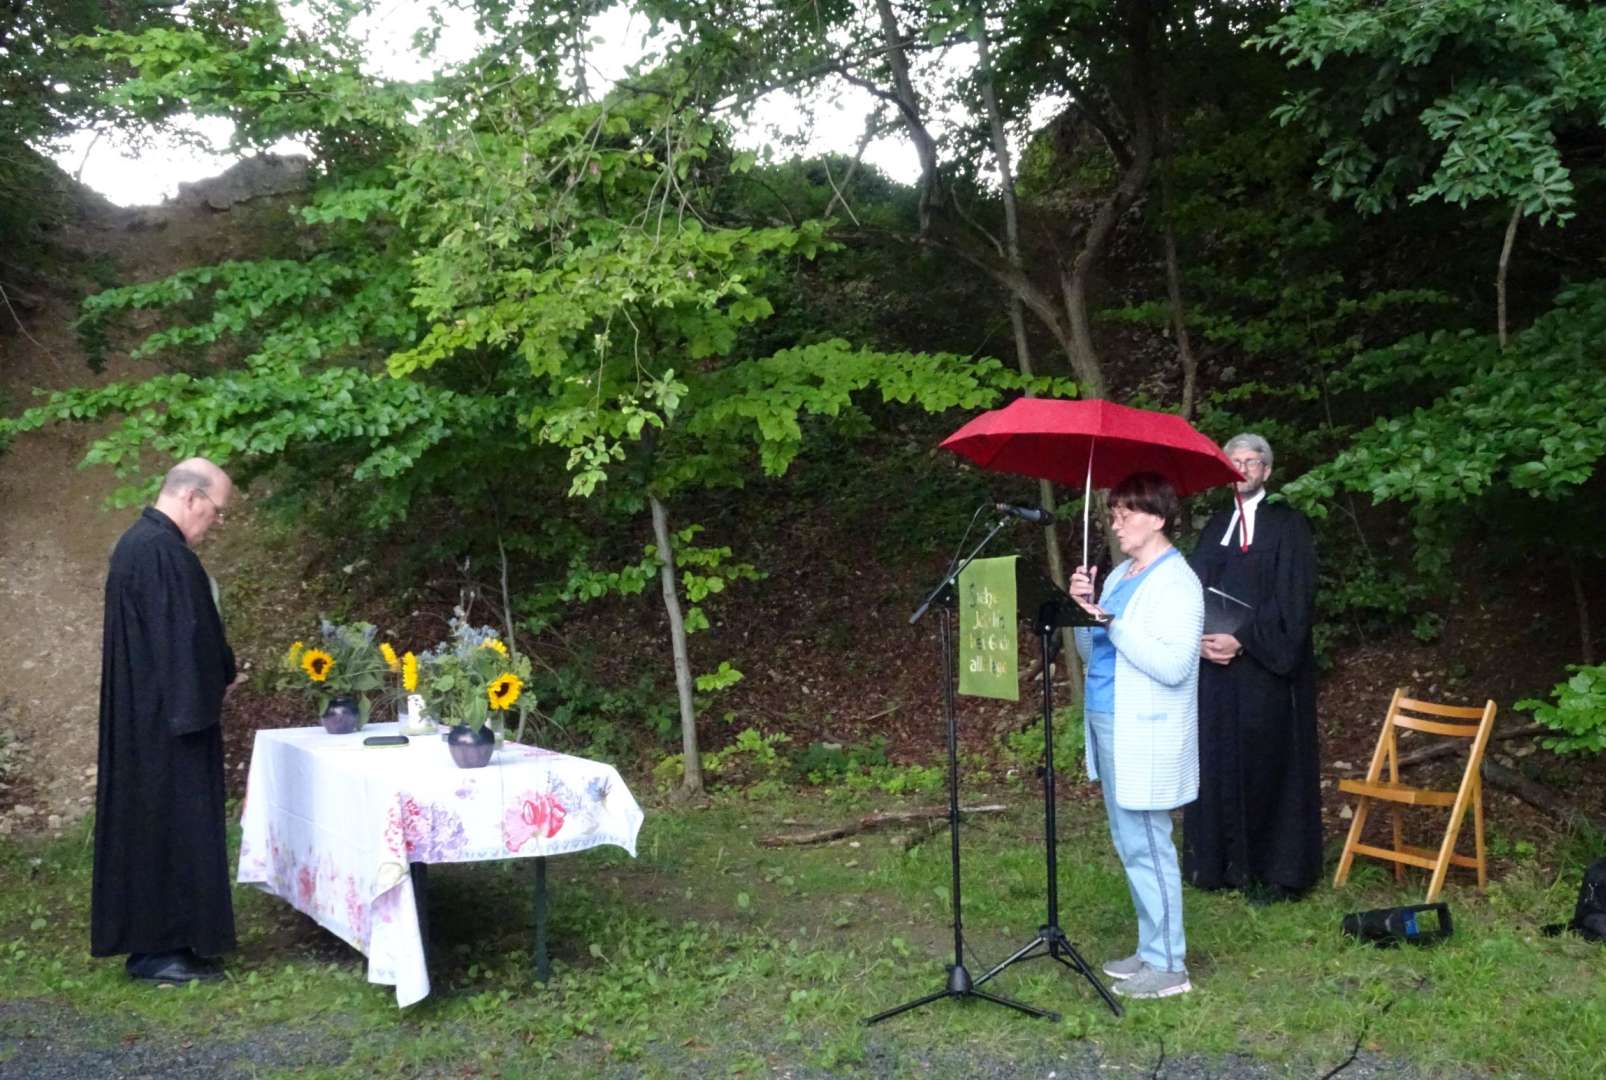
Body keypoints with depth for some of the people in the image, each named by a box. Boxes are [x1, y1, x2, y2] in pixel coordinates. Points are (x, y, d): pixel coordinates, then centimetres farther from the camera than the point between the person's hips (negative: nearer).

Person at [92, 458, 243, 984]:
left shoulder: (137, 541, 13)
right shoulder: (163, 551, -21)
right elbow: (186, 636, -22)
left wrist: (219, 675, 13)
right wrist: (223, 678, -8)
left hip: (142, 717, 11)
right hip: (166, 719, -11)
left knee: (148, 822, 14)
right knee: (170, 822, -3)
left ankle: (149, 938, 22)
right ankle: (158, 946, 3)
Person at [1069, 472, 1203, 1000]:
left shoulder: (1176, 583, -12)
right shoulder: (1120, 575, 13)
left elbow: (1174, 665, -22)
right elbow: (1093, 654, 16)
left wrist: (1113, 623, -24)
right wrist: (1085, 610, -1)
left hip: (1145, 736, -9)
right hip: (1109, 727, 9)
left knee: (1146, 846, -4)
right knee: (1130, 845, 15)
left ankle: (1168, 966, 5)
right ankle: (1150, 951, 26)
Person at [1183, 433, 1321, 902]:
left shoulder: (1288, 524, -2)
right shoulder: (1216, 526, 15)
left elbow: (1292, 598, -11)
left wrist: (1241, 639, -17)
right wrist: (1200, 640, -8)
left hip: (1264, 668, -5)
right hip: (1214, 666, 5)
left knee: (1265, 763, -2)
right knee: (1218, 761, 7)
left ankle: (1275, 871, 7)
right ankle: (1220, 862, 16)